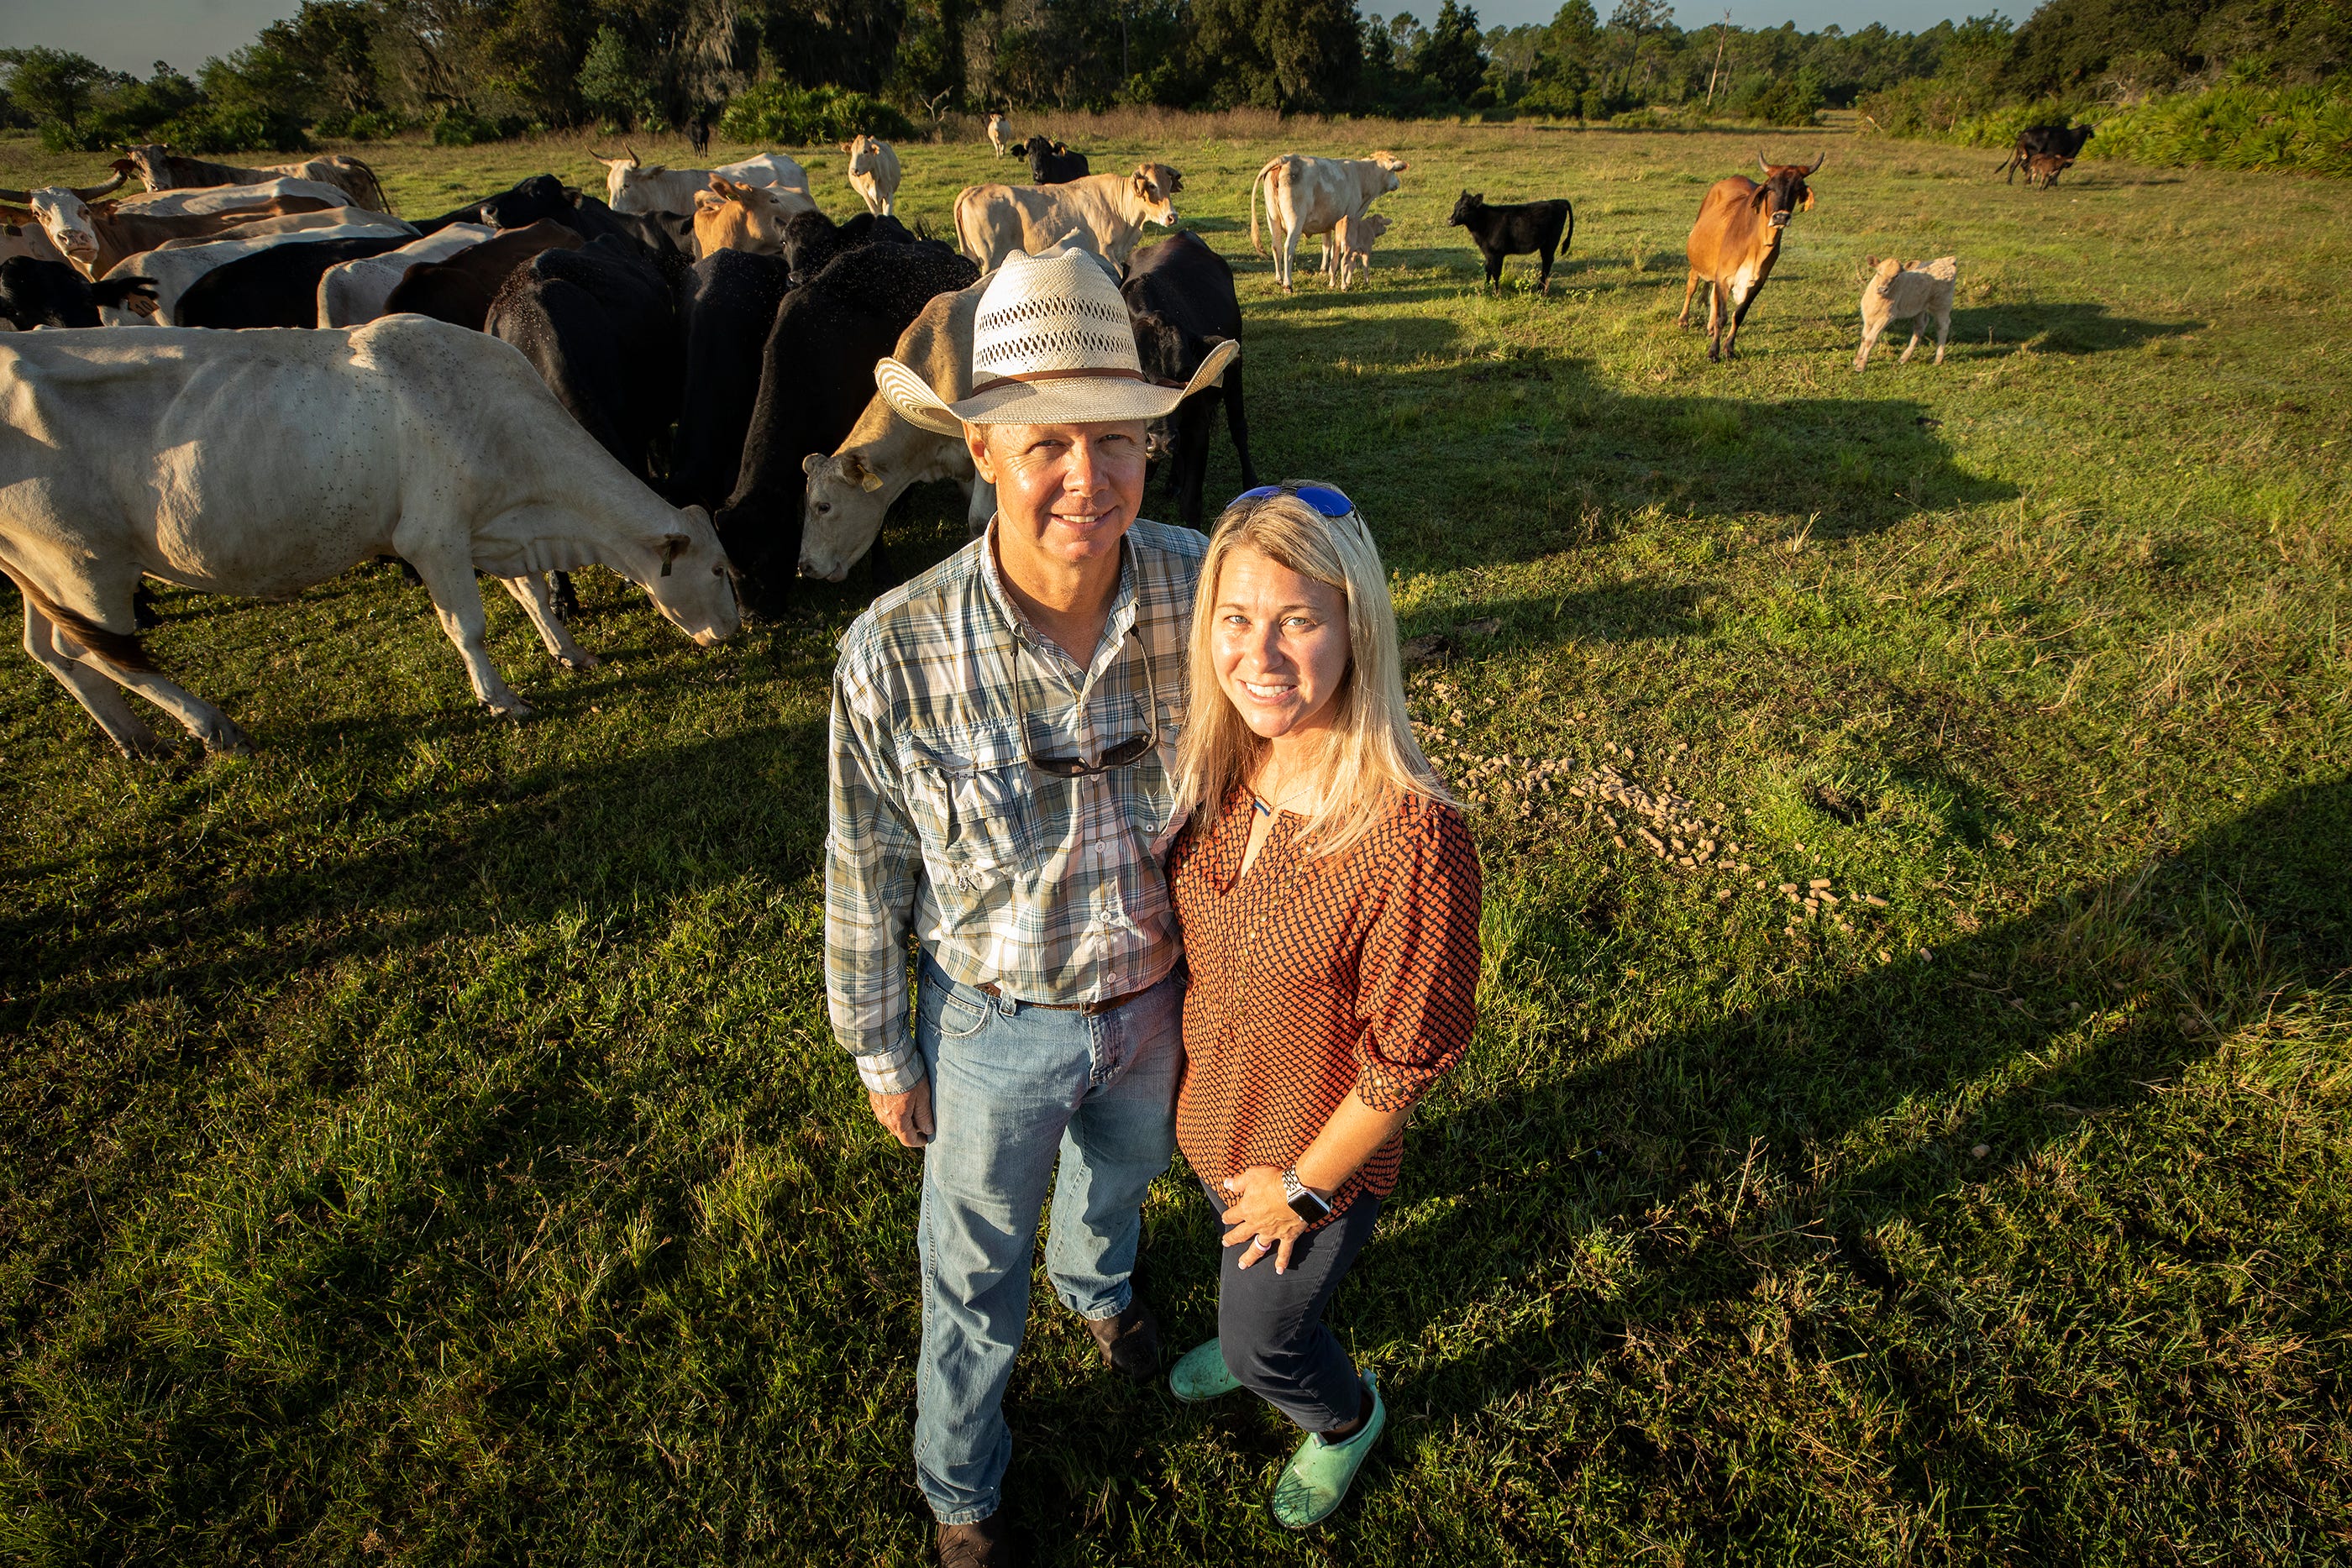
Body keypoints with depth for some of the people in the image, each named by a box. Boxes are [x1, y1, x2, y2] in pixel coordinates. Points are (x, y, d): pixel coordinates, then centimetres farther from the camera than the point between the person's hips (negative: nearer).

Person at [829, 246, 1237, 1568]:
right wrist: (883, 1055, -1)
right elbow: (868, 879, -13)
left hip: (1160, 994, 3)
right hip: (999, 1021, -2)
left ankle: (1099, 1285, 72)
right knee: (977, 1273, 22)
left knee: (1122, 1169, 34)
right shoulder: (897, 655, -28)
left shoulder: (1202, 588, -21)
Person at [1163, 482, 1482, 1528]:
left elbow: (1407, 1057, -24)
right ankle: (1259, 1338, 69)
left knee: (1266, 1342, 22)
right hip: (1208, 1125, 5)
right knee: (1244, 1276, 34)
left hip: (1319, 1161, -5)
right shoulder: (1218, 771, -15)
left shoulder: (1414, 841, -36)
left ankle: (1348, 1416, 57)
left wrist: (1303, 1185, -13)